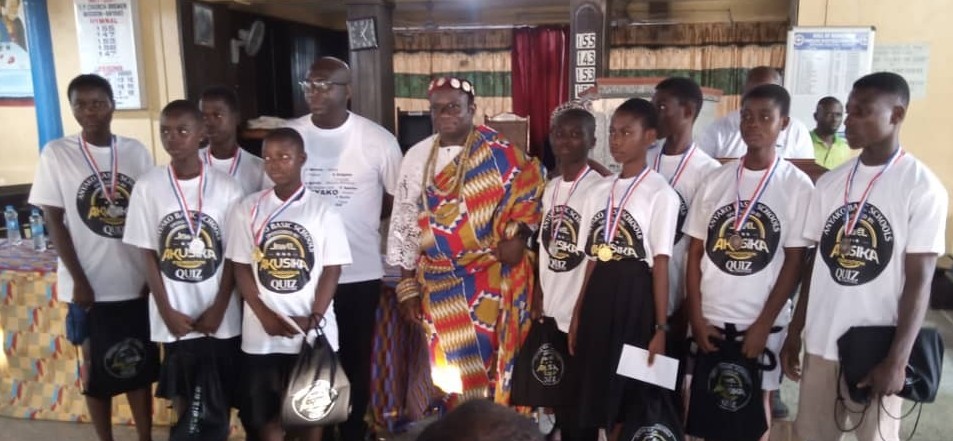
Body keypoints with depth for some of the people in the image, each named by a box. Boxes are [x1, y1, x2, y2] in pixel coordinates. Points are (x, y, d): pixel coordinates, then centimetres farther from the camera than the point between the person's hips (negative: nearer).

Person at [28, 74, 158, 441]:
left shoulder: (136, 151, 2)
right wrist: (80, 281, -9)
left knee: (141, 369, 13)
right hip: (88, 287, -2)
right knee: (97, 374, 10)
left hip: (137, 283, 2)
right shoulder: (56, 153, -4)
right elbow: (55, 222, -4)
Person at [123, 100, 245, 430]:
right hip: (173, 317, 1)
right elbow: (148, 255, -1)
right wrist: (167, 311, -5)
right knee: (180, 395, 13)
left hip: (220, 315, -1)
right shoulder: (147, 187, -4)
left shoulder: (226, 188, -6)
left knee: (221, 397, 10)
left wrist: (217, 309, -7)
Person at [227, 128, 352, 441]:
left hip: (314, 331, -1)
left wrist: (314, 319, -13)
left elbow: (332, 270, -3)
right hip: (262, 332, 1)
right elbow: (241, 268, 1)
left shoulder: (323, 211, -3)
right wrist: (266, 317, -9)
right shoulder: (248, 209, 1)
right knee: (266, 412, 11)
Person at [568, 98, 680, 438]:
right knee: (596, 394, 11)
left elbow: (661, 264, -9)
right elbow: (593, 259, 11)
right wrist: (577, 315, 10)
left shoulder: (660, 193, -7)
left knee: (630, 398, 3)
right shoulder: (600, 190, 10)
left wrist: (660, 327, -11)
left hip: (635, 298, -5)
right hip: (599, 296, 6)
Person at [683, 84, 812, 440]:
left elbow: (794, 262, -6)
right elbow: (695, 253, 3)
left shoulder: (798, 186, -5)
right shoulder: (716, 180, 2)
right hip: (709, 318, 2)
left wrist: (763, 324, -10)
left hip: (762, 321, -2)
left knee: (755, 403, 12)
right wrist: (696, 317, -2)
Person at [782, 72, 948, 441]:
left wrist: (897, 359, -15)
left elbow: (919, 280, -11)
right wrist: (794, 332, 9)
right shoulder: (830, 182, 5)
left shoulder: (923, 187, -9)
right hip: (820, 342, 5)